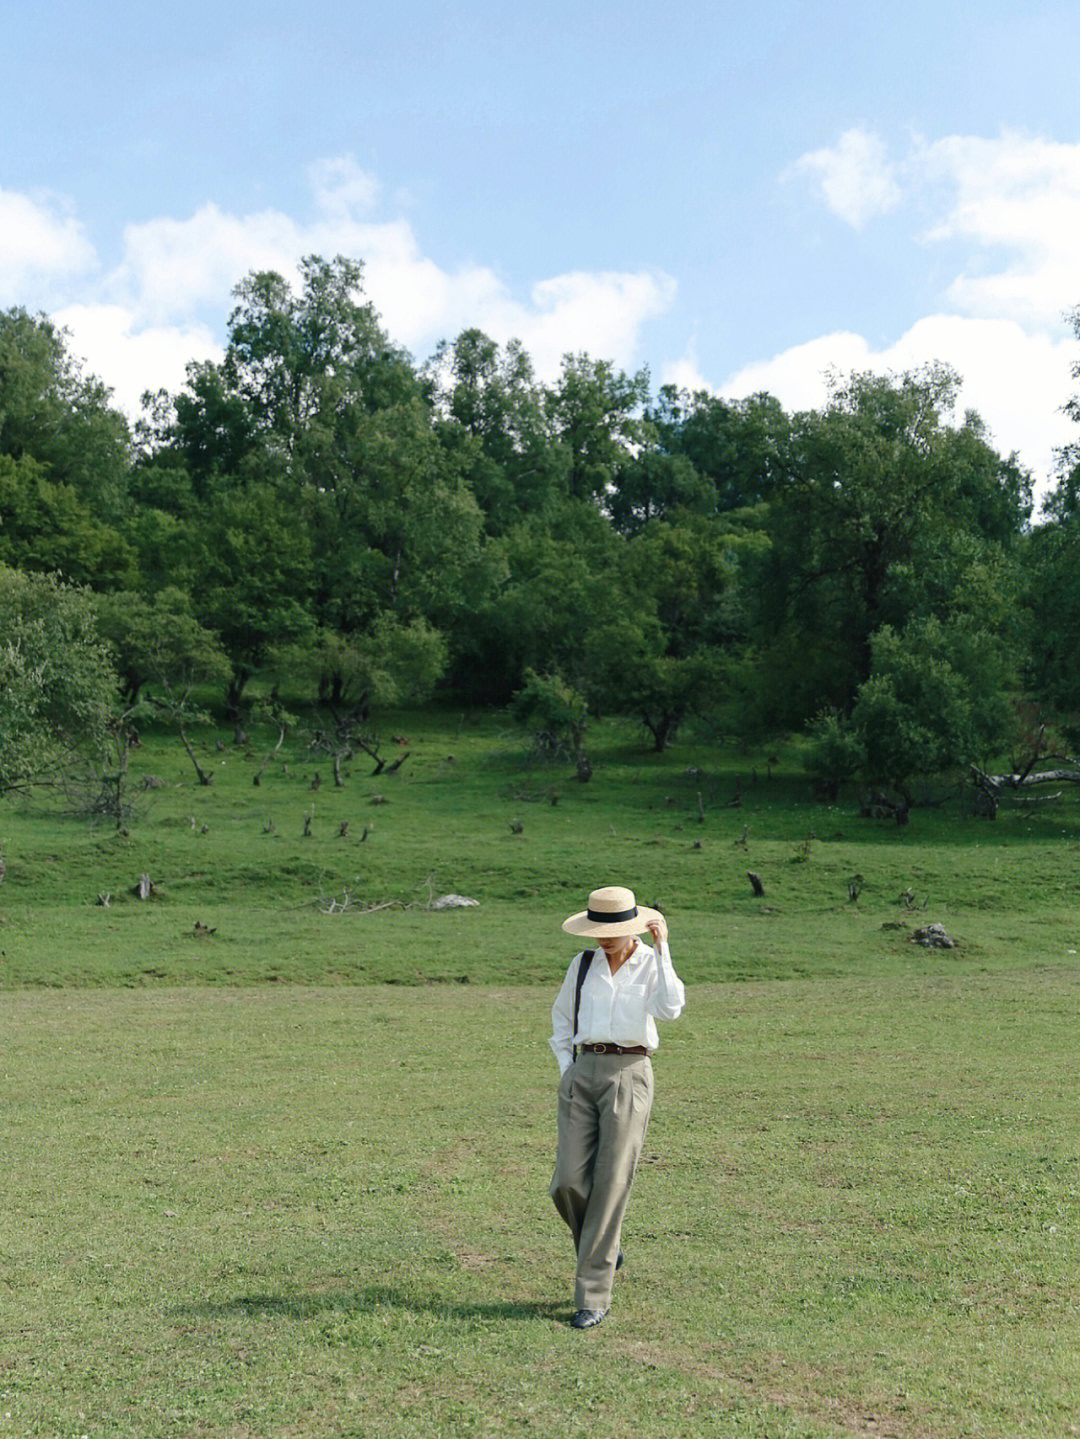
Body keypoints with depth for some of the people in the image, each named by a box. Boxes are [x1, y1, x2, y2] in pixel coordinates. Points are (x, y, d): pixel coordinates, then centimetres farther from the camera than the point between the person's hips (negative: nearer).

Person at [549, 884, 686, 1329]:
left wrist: (661, 948, -18)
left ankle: (593, 1296, 4)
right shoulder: (582, 964, 9)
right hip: (582, 1073, 3)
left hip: (629, 1075, -3)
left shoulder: (652, 964, 1)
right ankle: (603, 1251, 26)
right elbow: (561, 1015, 22)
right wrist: (565, 1065, 11)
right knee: (568, 1183, -3)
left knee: (610, 1184, -5)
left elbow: (670, 1008, -19)